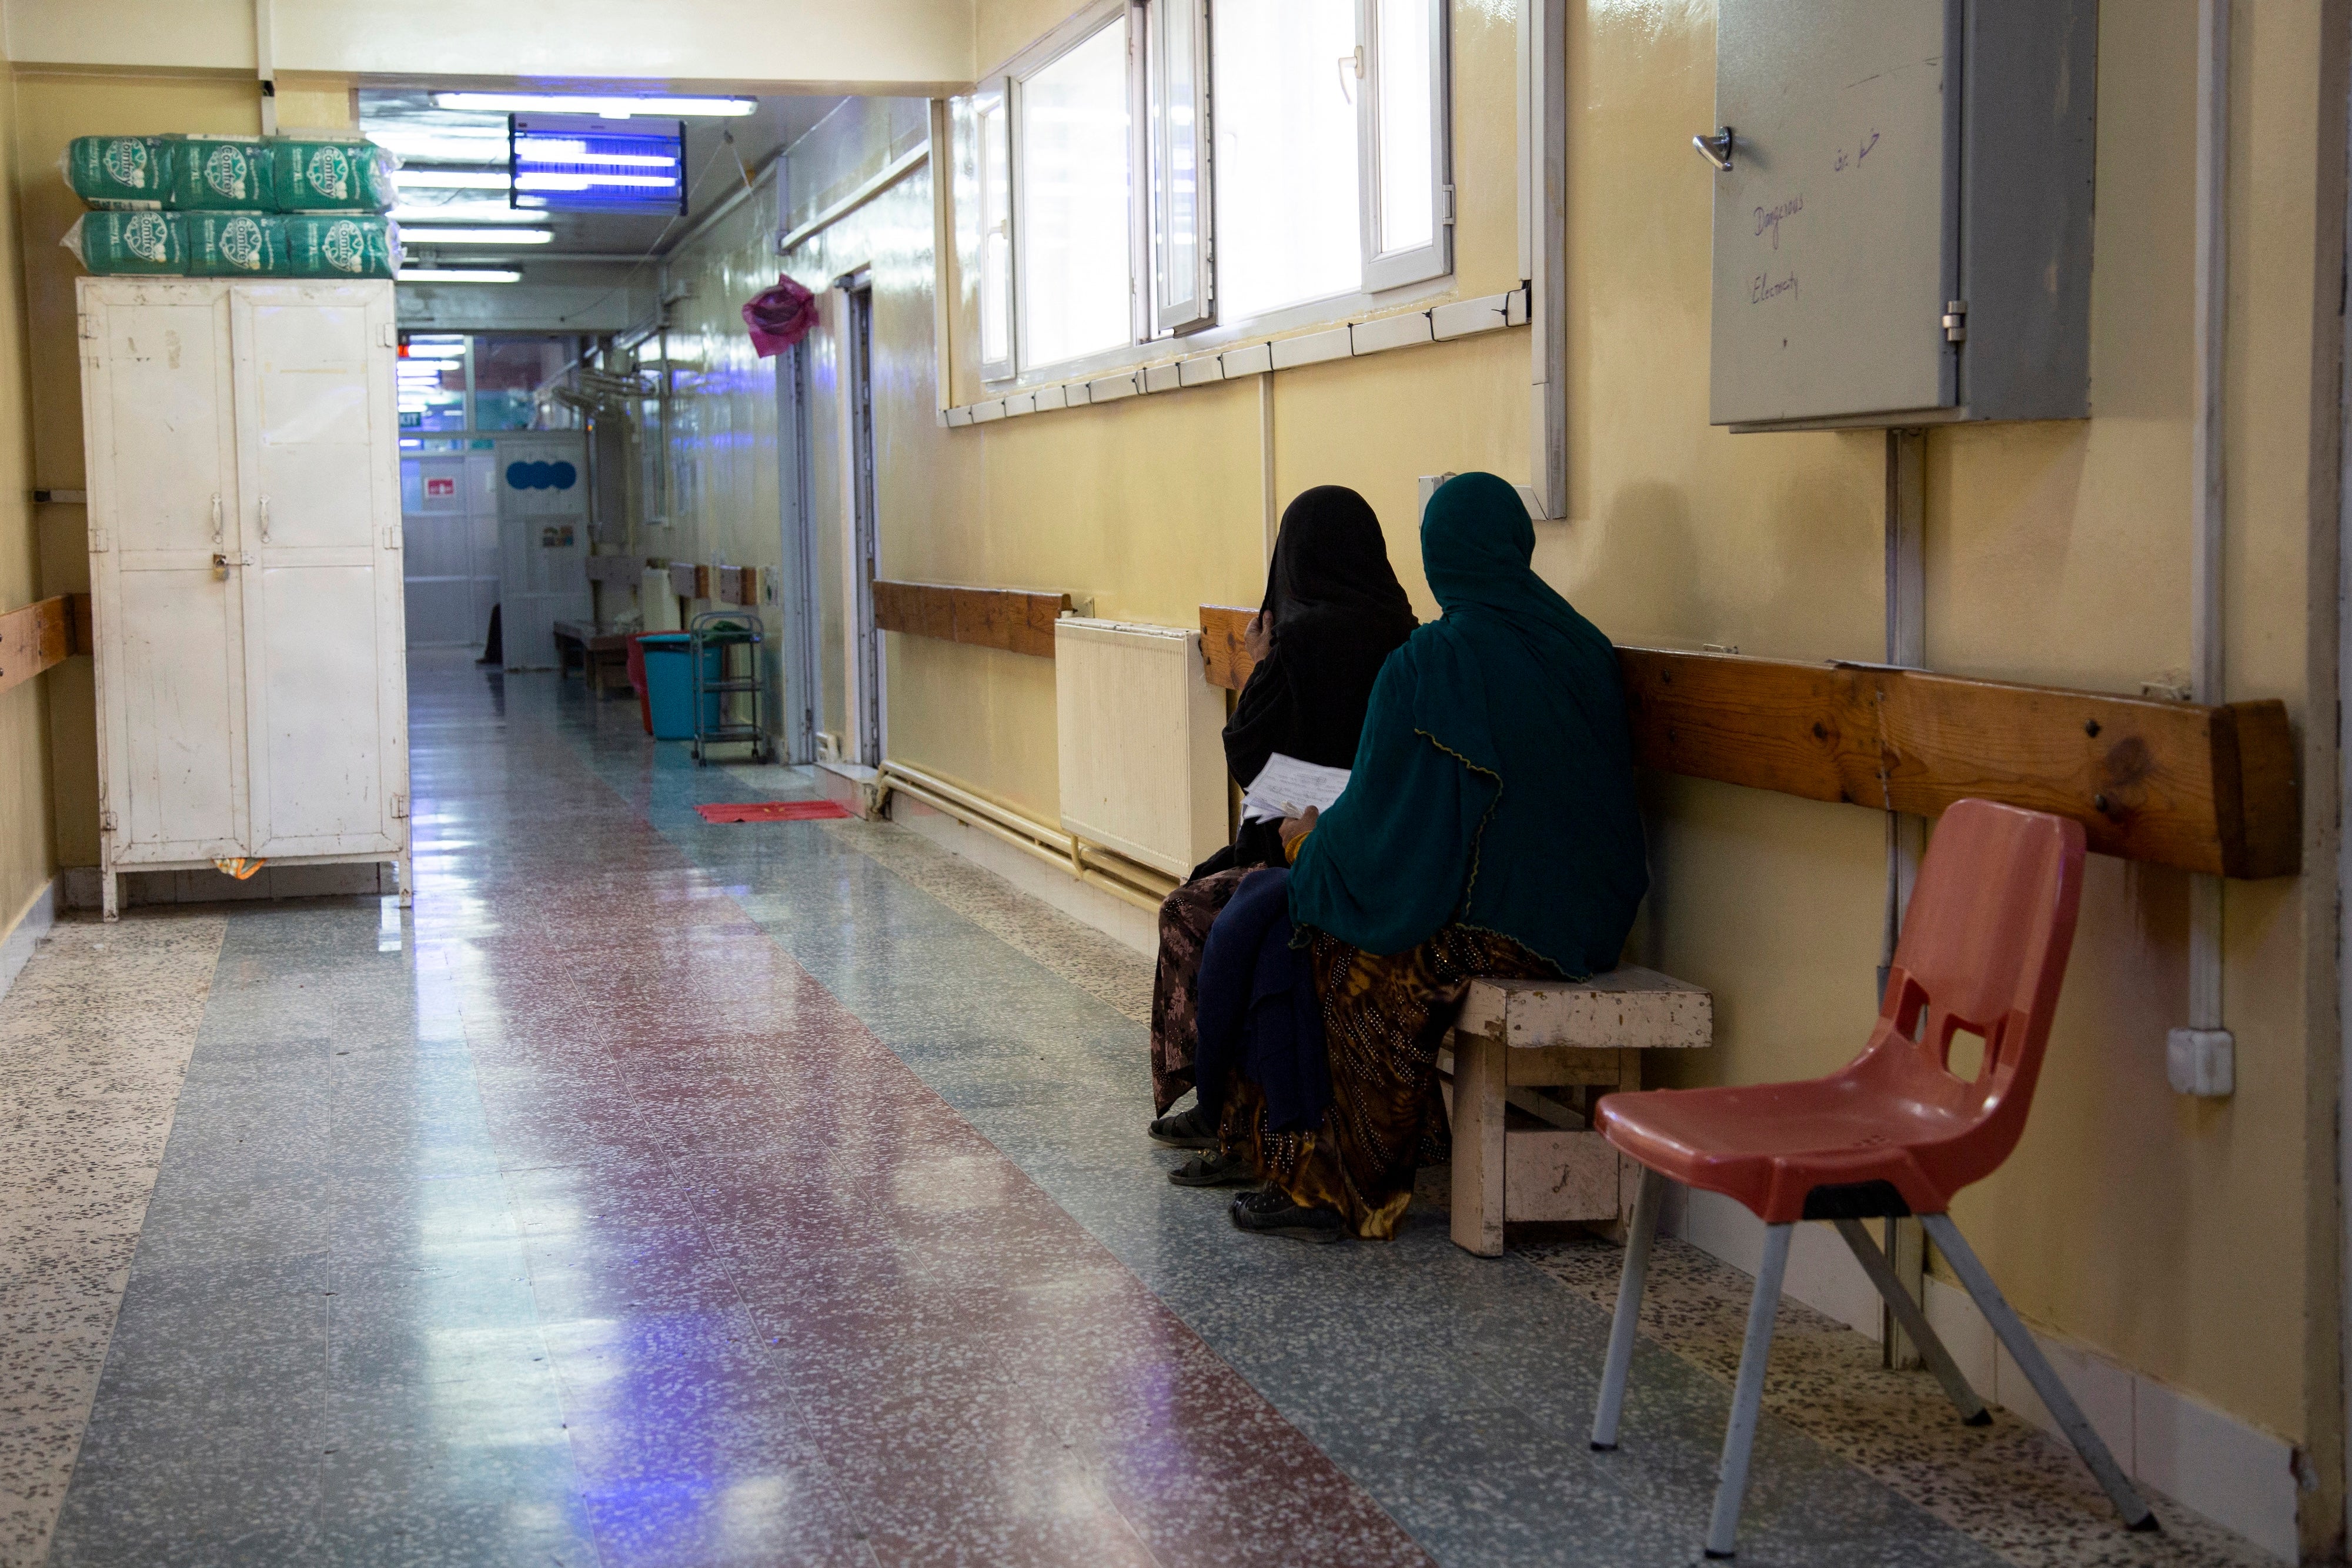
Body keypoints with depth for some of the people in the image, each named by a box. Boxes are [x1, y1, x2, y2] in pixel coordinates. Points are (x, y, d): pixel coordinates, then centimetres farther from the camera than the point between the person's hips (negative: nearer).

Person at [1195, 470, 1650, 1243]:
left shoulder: (1427, 664, -17)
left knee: (1286, 930, 13)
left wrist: (1310, 839, 10)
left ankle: (1323, 1183, 16)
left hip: (1484, 926, -8)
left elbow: (1380, 815, -13)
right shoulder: (1585, 649, 3)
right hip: (1583, 921, 8)